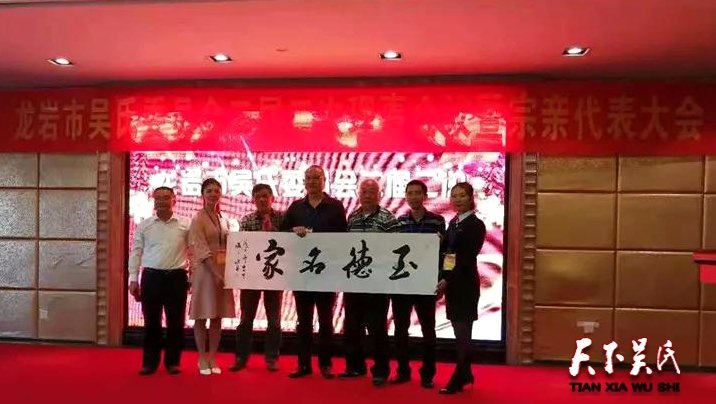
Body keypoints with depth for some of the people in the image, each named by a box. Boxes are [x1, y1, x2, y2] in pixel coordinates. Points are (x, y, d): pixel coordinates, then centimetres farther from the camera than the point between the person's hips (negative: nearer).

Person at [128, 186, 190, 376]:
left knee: (176, 322, 5)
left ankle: (173, 361, 18)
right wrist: (133, 279, 2)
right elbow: (136, 253, 8)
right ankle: (150, 362, 20)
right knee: (151, 322, 6)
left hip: (177, 277, -1)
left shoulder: (185, 225, 4)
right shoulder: (144, 225, 8)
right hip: (151, 277, 1)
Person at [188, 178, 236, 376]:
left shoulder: (224, 219, 12)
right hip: (205, 270, -5)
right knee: (202, 316, 2)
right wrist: (216, 273, -21)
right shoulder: (198, 219, -5)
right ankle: (202, 359, 13)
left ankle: (212, 358, 17)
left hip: (224, 270, 5)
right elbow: (202, 249, -14)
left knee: (217, 316, 8)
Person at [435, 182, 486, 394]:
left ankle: (458, 380, 9)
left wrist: (447, 280, -22)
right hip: (451, 282, 7)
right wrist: (442, 280, 3)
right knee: (459, 330, 14)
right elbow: (446, 252, 11)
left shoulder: (476, 225, -9)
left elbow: (468, 258, -17)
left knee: (463, 330, 1)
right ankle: (466, 373, 27)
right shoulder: (452, 223, 13)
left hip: (465, 284, -7)